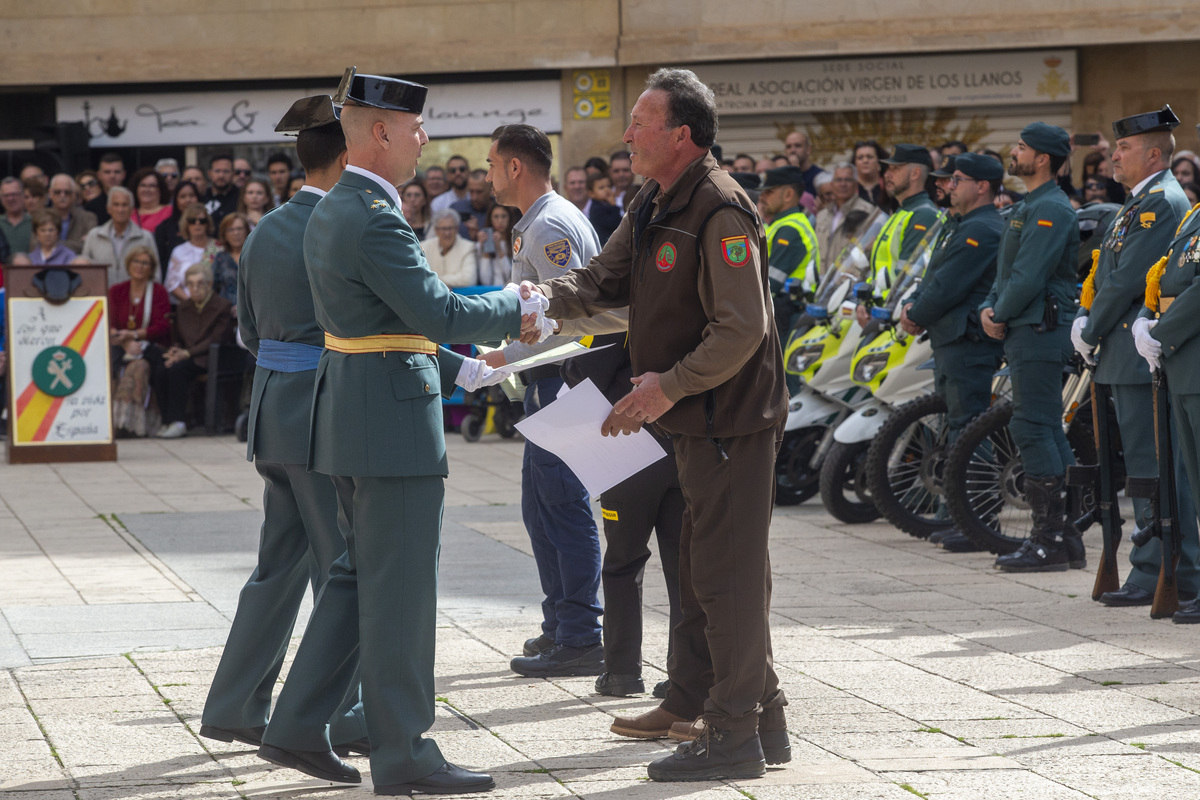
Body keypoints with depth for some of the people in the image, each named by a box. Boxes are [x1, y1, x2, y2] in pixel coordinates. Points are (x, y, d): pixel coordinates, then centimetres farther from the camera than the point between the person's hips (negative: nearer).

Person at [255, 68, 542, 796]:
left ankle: (297, 729, 17)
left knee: (360, 577, 16)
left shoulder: (330, 212, 15)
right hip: (393, 416, -10)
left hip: (351, 405, 10)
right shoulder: (374, 219, -18)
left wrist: (457, 369, 20)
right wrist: (515, 312, -7)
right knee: (400, 586, -4)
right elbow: (435, 310, -22)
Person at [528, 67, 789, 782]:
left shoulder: (720, 211, -18)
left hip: (731, 420, -10)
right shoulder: (655, 208, 14)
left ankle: (735, 736, -3)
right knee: (705, 571, 15)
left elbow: (741, 328, -23)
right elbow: (602, 282, 14)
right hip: (697, 421, 10)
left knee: (724, 576, -7)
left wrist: (670, 385, -26)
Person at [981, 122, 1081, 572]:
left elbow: (1029, 277, -20)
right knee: (1048, 430, 11)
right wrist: (989, 308, 5)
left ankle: (1049, 541, -12)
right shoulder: (1030, 207, 19)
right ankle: (1062, 533, 15)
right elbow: (1007, 273, 22)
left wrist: (1002, 317, -9)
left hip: (1039, 332, -11)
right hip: (1025, 333, 11)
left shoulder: (1051, 210, -14)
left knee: (1033, 429, -12)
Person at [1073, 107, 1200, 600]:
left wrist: (1090, 332, -7)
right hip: (1130, 357, 11)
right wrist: (1087, 321, 6)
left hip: (1146, 356, -11)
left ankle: (1158, 575, -8)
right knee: (1146, 465, 12)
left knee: (1153, 467, -9)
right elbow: (1108, 276, 21)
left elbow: (1127, 279, -18)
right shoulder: (1140, 203, 19)